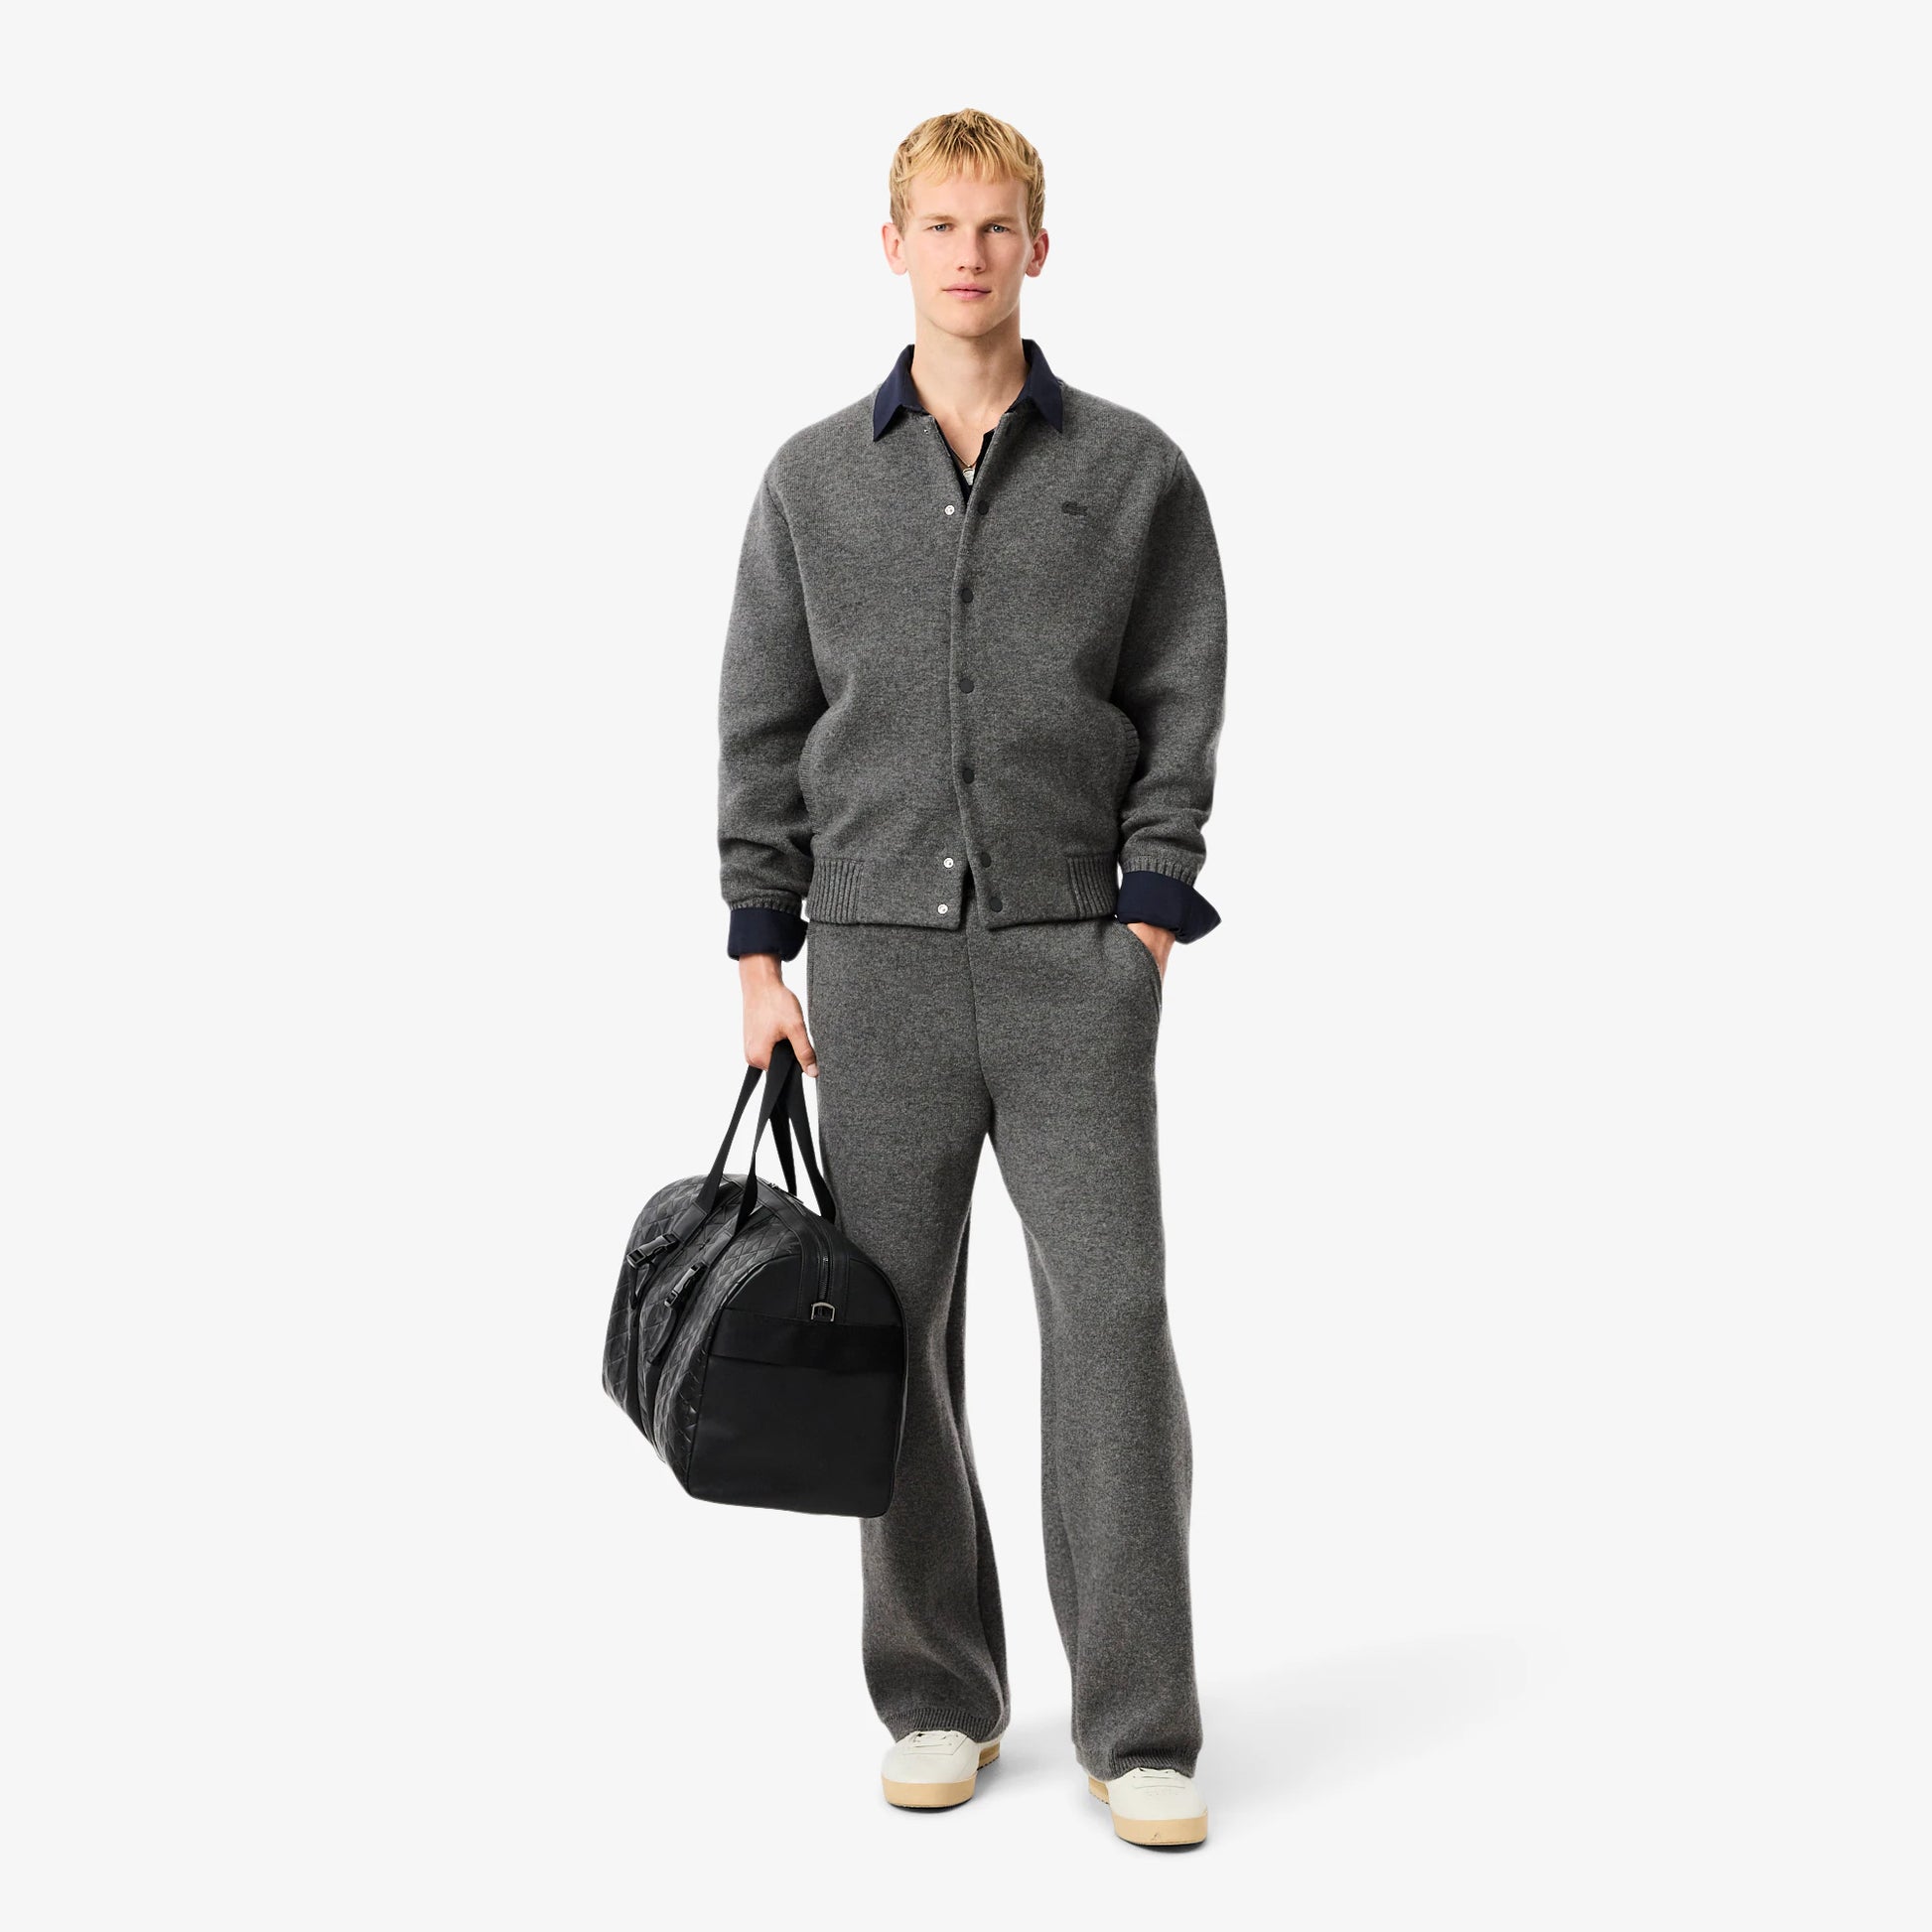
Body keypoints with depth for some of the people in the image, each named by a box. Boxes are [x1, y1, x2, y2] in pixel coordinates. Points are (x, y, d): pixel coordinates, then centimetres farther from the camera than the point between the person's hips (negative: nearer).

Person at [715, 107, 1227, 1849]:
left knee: (1113, 1318, -6)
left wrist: (1150, 915, -4)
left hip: (1076, 958, -1)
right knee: (897, 1332, 5)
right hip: (880, 957, 2)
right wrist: (762, 951, 5)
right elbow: (762, 726, 10)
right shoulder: (815, 479, 10)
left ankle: (1139, 1730, 3)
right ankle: (940, 1699, 19)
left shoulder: (1134, 471, 6)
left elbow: (1185, 708, 5)